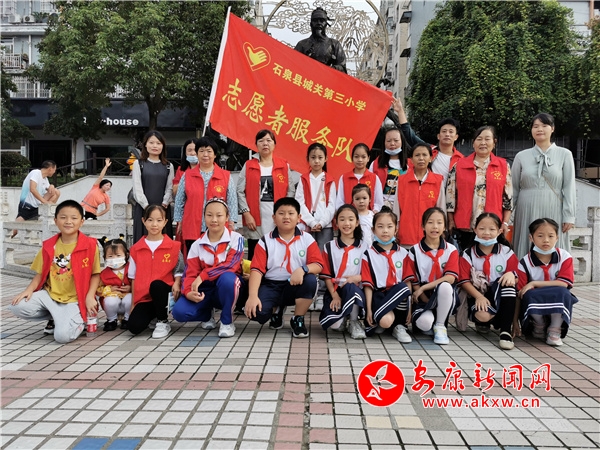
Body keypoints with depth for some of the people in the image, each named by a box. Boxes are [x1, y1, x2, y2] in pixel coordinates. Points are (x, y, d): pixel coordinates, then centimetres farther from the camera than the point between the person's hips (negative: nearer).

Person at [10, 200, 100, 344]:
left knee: (62, 336, -24)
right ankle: (56, 318, 8)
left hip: (75, 299, -5)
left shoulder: (90, 245, -8)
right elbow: (41, 273, 11)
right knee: (18, 307, -17)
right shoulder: (49, 246, 4)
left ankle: (80, 319, 12)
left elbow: (95, 274, -3)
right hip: (50, 294, 5)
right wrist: (29, 290, -6)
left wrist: (89, 297, -14)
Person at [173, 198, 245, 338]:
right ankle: (206, 315, 14)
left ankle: (227, 321, -13)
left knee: (227, 277, -39)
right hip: (206, 289, 3)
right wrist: (188, 292, -28)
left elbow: (230, 265, -21)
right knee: (179, 312, -23)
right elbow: (190, 274, -6)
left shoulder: (236, 239, -8)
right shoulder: (197, 245, 0)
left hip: (228, 289, -2)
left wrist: (202, 276, -29)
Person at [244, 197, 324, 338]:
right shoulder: (265, 241, -2)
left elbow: (318, 265, -10)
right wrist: (252, 296, -26)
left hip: (296, 285, 1)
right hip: (271, 285, 0)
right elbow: (257, 270, -12)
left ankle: (298, 319, -6)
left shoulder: (307, 239, -1)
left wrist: (302, 269, -33)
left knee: (310, 280, -32)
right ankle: (277, 310, 14)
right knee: (256, 312, -27)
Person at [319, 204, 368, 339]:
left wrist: (356, 278, -17)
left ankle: (354, 322, -14)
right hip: (335, 290, 0)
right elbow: (327, 275, 2)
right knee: (334, 325, -27)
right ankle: (342, 317, 12)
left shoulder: (364, 247, 6)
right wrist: (335, 296, -10)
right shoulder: (329, 247, 6)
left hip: (355, 290, 0)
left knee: (350, 287, -39)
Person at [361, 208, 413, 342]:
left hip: (398, 294, 4)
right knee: (386, 321, -36)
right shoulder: (368, 255, 1)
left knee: (403, 288, -34)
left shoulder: (403, 253, 9)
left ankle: (399, 326, -10)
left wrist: (409, 305, -4)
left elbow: (407, 281, 5)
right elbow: (368, 284, -2)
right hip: (378, 295, -4)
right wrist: (369, 310, -8)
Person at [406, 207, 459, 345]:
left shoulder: (451, 250, 1)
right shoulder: (414, 251, 0)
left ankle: (440, 326, -12)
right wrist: (426, 300, -13)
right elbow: (413, 280, -2)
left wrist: (423, 288, -17)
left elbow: (450, 278, -13)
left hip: (444, 295, 1)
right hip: (423, 297, -1)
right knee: (424, 322, -32)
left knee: (444, 286, -35)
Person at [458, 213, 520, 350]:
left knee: (507, 281, -30)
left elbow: (516, 283, -1)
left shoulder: (507, 253, 1)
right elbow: (464, 281, -7)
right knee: (482, 315, -35)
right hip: (478, 297, -1)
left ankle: (505, 331, -25)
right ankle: (482, 323, 9)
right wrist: (479, 296, -23)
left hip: (501, 298, 1)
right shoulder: (468, 255, -1)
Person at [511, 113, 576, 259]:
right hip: (527, 212, 1)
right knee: (526, 253, 5)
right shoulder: (521, 156, 5)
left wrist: (569, 216, -3)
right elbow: (513, 189, 8)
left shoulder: (564, 154, 3)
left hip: (553, 212, -1)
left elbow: (569, 187, 1)